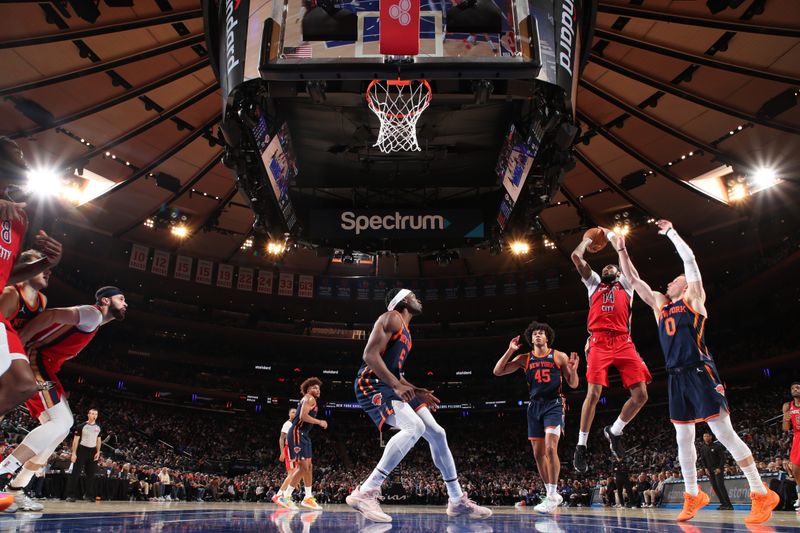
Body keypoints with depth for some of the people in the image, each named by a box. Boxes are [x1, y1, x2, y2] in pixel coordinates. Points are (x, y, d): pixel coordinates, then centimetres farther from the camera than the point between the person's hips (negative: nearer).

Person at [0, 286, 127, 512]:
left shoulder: (92, 322, 22)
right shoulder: (92, 313, -9)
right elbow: (50, 316, -20)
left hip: (42, 365, 10)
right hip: (36, 360, -10)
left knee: (60, 426, 9)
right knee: (62, 421, -19)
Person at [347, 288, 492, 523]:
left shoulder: (405, 331, 24)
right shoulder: (391, 318, -7)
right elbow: (370, 355, -19)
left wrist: (417, 391, 21)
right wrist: (396, 385, -26)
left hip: (391, 385, 10)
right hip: (372, 384, -10)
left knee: (437, 433, 6)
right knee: (414, 427, -31)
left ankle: (457, 500, 16)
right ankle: (365, 493, -29)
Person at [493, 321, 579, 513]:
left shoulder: (559, 357, 2)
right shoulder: (524, 359, 8)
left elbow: (573, 384, 4)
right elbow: (497, 371, 2)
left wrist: (573, 370, -17)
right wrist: (510, 351, -7)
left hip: (553, 405, -4)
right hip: (535, 406, 4)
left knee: (550, 448, -20)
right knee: (538, 453, 5)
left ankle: (552, 495, -12)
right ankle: (552, 495, 18)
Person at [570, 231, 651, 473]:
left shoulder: (625, 285, 25)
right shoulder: (594, 283, 23)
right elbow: (576, 257, 17)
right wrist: (587, 241, 32)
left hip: (623, 342, 2)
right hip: (599, 342, -2)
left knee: (640, 395, -7)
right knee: (593, 393, -15)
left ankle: (614, 431, 17)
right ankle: (581, 446, -4)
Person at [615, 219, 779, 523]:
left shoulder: (694, 298, 4)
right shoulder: (659, 304, 19)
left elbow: (689, 258, -3)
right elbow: (633, 279, 19)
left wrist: (670, 232, 5)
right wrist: (621, 250, 15)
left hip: (700, 372, -7)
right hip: (676, 377, 7)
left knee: (724, 433, -7)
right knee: (683, 438, 10)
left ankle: (761, 495, 2)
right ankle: (693, 496, 21)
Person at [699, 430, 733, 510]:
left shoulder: (717, 446, -6)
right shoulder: (702, 447, 7)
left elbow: (722, 458, -7)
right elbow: (702, 459, 12)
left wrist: (719, 468, -13)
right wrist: (705, 468, 1)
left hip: (718, 469, -5)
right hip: (709, 470, 5)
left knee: (720, 486, -13)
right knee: (714, 487, 1)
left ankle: (728, 504, -11)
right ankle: (723, 503, 7)